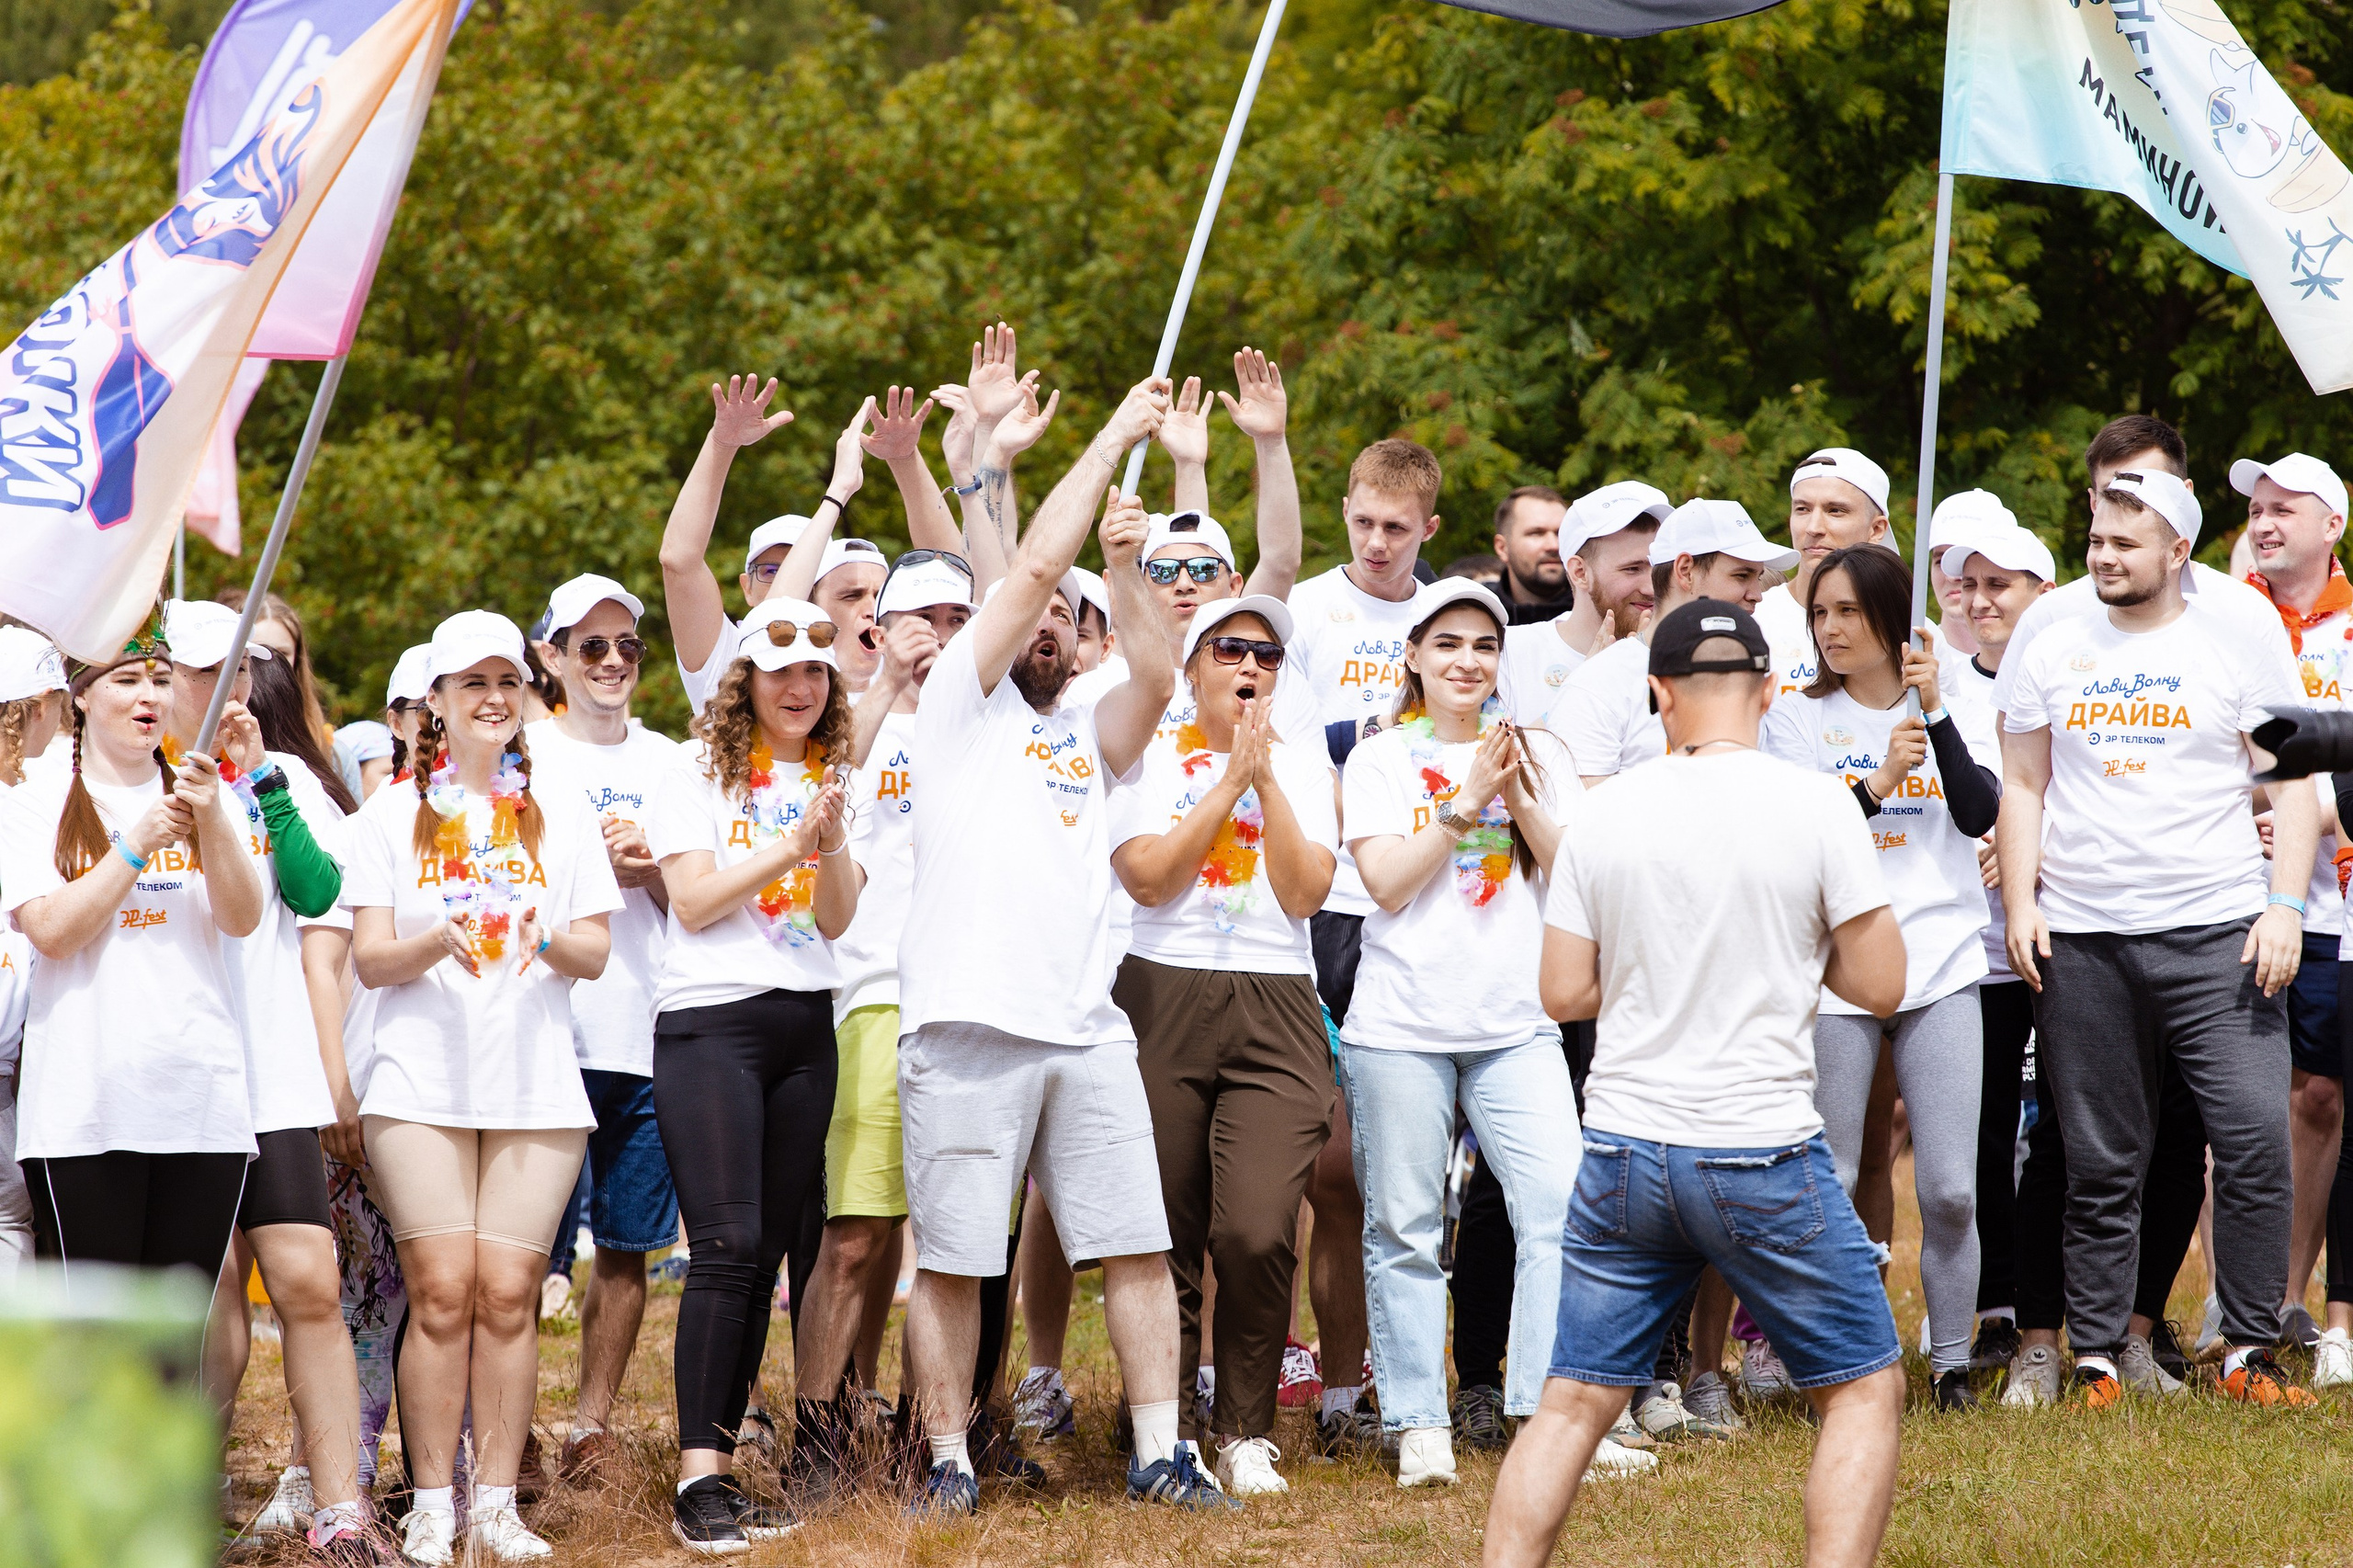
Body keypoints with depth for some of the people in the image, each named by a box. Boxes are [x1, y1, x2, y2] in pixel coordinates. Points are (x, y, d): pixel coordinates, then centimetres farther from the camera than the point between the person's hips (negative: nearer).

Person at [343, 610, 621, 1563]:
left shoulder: (562, 816, 13)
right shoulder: (392, 816, 9)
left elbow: (596, 952, 8)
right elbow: (369, 958, 3)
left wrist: (547, 939, -14)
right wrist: (439, 941, -17)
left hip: (535, 1090, 1)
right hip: (421, 1083, -1)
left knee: (508, 1294, -6)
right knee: (442, 1290, -9)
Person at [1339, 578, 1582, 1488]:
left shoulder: (1540, 758, 12)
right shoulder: (1381, 761, 5)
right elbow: (1388, 884, -6)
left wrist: (1522, 800, -8)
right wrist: (1465, 801, -11)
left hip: (1516, 1023, 2)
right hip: (1402, 1026, -2)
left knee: (1559, 1206, -10)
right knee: (1405, 1228, -1)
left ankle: (1551, 1413, -5)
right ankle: (1418, 1425, 6)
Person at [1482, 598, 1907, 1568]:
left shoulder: (1599, 815, 1)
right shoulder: (1817, 806, -7)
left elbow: (1564, 993, 4)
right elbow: (1881, 985, -4)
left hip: (1624, 1157, 3)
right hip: (1763, 1157, -3)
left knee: (1572, 1403, 8)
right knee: (1865, 1390, 10)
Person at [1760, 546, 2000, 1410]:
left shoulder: (1959, 712, 10)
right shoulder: (1798, 717, 6)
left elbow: (1980, 814, -6)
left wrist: (1935, 712, -13)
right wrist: (1880, 781, -20)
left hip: (1941, 968, 1)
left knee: (1950, 1189, -3)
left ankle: (1951, 1362, 10)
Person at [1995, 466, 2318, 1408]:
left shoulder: (2242, 646, 3)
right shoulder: (2053, 652, 11)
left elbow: (2292, 784, 3)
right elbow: (2022, 786, 14)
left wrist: (2285, 905, -8)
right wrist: (2021, 901, 3)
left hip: (2217, 934, -2)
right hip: (2081, 941, 2)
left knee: (2256, 1140, -11)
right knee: (2100, 1167, 4)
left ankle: (2249, 1351, -2)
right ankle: (2095, 1359, 10)